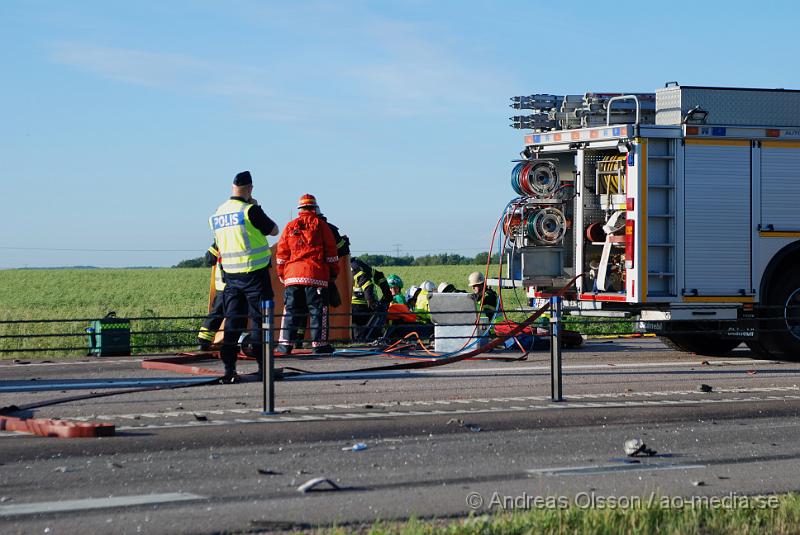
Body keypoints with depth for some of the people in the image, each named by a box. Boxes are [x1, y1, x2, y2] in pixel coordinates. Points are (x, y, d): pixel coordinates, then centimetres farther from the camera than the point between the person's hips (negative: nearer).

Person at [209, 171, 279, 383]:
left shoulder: (218, 213, 8)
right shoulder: (250, 210, -13)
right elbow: (274, 230, 0)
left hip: (231, 275, 5)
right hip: (255, 273, -5)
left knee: (233, 320, 7)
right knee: (259, 319, 0)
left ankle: (229, 369, 1)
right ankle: (263, 367, 0)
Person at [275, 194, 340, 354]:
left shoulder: (290, 226, 11)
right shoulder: (320, 225, 3)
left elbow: (281, 253, 11)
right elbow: (331, 251, 2)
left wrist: (281, 274, 19)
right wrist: (334, 271, 9)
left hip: (292, 275, 3)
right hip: (316, 275, -3)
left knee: (291, 310, 6)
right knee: (318, 310, 0)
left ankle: (285, 343, 3)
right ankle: (319, 344, -3)